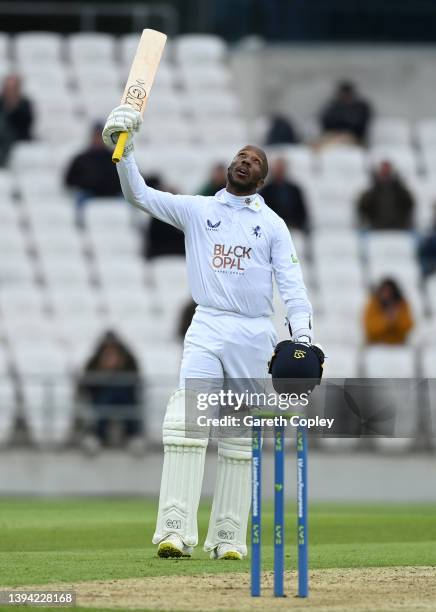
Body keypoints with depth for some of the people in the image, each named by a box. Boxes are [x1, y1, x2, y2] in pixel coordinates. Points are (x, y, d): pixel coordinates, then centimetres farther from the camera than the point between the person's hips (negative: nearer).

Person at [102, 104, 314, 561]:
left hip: (254, 335, 1)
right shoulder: (197, 210, 13)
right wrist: (124, 152, -11)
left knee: (240, 440, 2)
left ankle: (227, 538, 6)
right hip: (207, 329, -1)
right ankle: (175, 531, -26)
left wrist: (302, 337, -11)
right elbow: (139, 195, 4)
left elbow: (291, 283, 3)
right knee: (185, 424, -18)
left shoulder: (273, 225, 12)